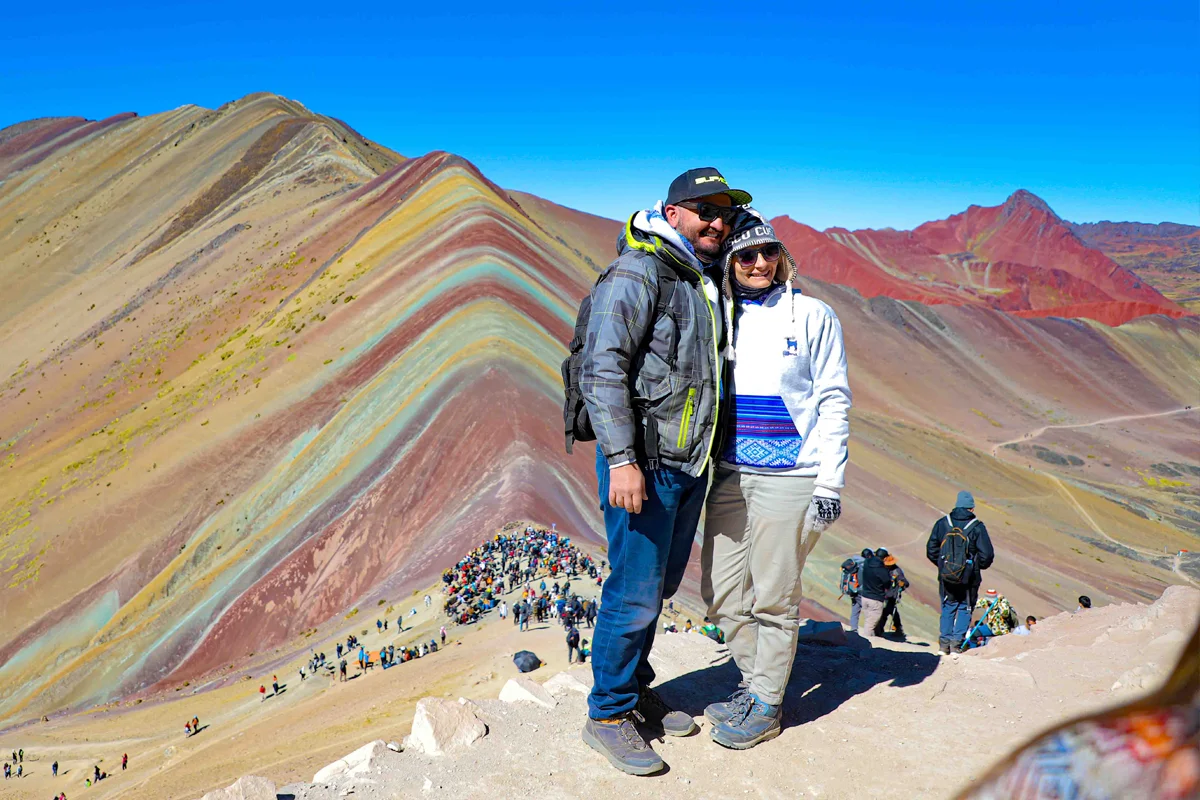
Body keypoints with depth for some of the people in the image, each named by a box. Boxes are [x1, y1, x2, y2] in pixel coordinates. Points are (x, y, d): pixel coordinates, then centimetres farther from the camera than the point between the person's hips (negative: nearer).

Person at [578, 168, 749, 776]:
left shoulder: (707, 281, 16)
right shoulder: (637, 274, -11)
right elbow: (602, 369, -20)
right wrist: (621, 459, -24)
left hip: (690, 465, 8)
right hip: (643, 462, -8)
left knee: (660, 585, 17)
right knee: (636, 592, -1)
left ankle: (636, 689, 35)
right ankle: (608, 714, 15)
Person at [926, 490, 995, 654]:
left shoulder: (942, 523, -1)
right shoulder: (977, 527, -10)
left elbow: (931, 550, 3)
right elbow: (987, 554, -10)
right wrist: (980, 565, 10)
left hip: (946, 577, 3)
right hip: (969, 577, -2)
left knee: (948, 607, 17)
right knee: (965, 607, 13)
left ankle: (944, 641, 13)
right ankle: (957, 640, 6)